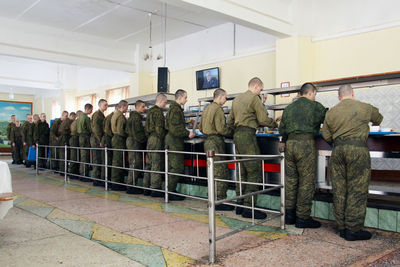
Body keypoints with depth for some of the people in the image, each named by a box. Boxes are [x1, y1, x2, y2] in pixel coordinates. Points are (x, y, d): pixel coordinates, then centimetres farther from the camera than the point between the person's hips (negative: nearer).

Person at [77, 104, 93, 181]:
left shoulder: (80, 116, 15)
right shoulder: (86, 117, -14)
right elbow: (90, 129, -12)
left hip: (81, 137, 10)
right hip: (85, 137, -10)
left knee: (83, 157, 14)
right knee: (85, 157, -6)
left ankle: (82, 174, 20)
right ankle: (84, 175, -3)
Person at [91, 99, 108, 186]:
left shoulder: (102, 115, 19)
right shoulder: (96, 114, -9)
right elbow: (95, 128, -16)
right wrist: (100, 140, -18)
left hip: (100, 140, 9)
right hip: (96, 140, -9)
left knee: (100, 160, 10)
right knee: (97, 160, -5)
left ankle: (98, 179, 16)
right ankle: (96, 180, 0)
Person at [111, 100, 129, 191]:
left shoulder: (115, 114, 17)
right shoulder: (120, 116, -14)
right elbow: (120, 131, -21)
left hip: (115, 138, 10)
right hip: (119, 140, -10)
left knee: (116, 161, 13)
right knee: (118, 162, -7)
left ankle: (115, 183, 20)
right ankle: (116, 183, -4)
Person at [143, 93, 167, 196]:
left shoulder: (150, 111, 17)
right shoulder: (158, 111, -11)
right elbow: (159, 128, -18)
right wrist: (162, 138, -10)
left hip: (149, 139, 9)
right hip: (156, 139, -9)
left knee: (149, 164, 12)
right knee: (157, 165, -7)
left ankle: (146, 188, 16)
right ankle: (155, 189, -5)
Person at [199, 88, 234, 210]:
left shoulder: (207, 109, 18)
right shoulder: (218, 109, -11)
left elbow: (201, 127, 23)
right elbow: (221, 129, -18)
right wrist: (233, 131, -5)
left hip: (208, 141, 10)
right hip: (216, 142, -10)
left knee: (213, 172, 15)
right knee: (221, 172, -6)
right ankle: (220, 201, -3)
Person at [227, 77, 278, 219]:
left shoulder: (237, 99, 20)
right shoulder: (254, 98, -5)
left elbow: (230, 121, 23)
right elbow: (263, 119, -10)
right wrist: (276, 124, 5)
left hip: (237, 135, 9)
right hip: (247, 135, -9)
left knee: (242, 172, 11)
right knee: (254, 172, -7)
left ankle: (240, 205, 15)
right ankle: (248, 207, -7)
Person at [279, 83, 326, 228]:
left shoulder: (288, 108, 17)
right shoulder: (315, 106, 2)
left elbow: (282, 128, 18)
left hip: (289, 144, 6)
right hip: (306, 144, -6)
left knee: (291, 180, 11)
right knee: (307, 181, -1)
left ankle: (290, 214, 16)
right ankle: (303, 217, 3)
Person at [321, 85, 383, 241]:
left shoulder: (331, 112, 11)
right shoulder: (365, 108, 4)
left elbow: (326, 136, 11)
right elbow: (378, 119, 25)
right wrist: (373, 124, 47)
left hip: (337, 150, 4)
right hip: (358, 149, -4)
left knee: (339, 190, 8)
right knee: (357, 190, 0)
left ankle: (342, 228, 15)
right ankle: (353, 230, 3)